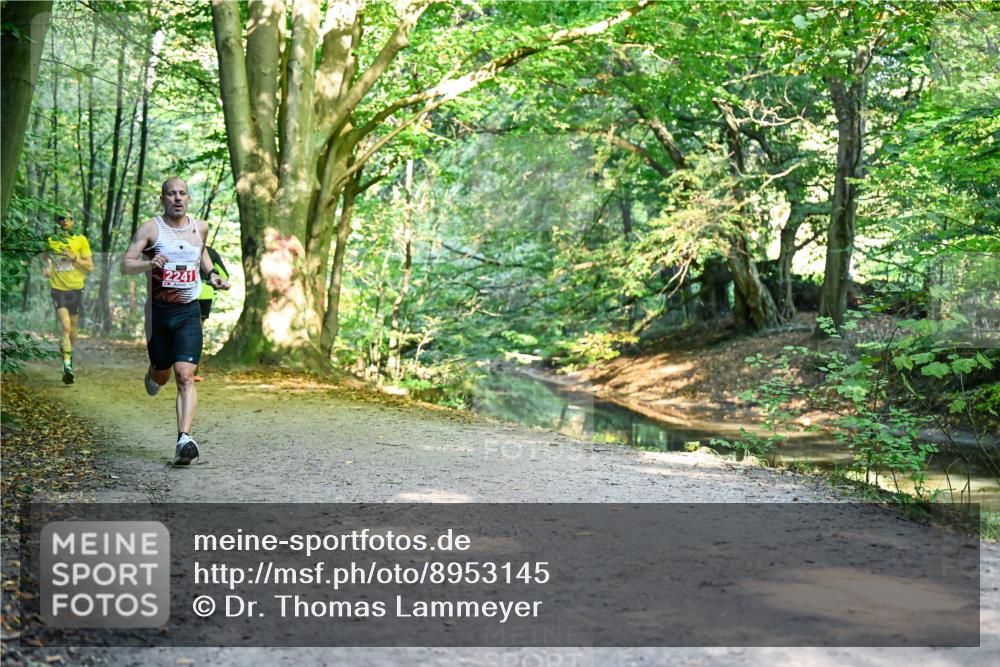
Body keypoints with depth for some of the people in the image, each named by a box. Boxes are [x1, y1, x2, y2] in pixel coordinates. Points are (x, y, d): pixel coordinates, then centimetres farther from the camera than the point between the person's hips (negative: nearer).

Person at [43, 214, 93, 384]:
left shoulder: (81, 240, 1)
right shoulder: (50, 241, 5)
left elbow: (90, 266, -1)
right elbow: (46, 261, 21)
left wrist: (73, 257, -15)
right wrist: (45, 269, -1)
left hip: (76, 288, 1)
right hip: (58, 289, -1)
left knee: (72, 329, 13)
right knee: (65, 327, -16)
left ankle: (65, 349, 41)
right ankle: (67, 366, -20)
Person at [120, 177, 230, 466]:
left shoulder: (200, 228, 5)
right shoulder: (150, 229, -6)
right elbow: (126, 265, -10)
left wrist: (212, 274, 12)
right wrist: (149, 263, -30)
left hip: (188, 313, 1)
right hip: (158, 311, -1)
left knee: (185, 376, -15)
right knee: (162, 375, 16)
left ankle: (184, 439, -22)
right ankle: (153, 374, 55)